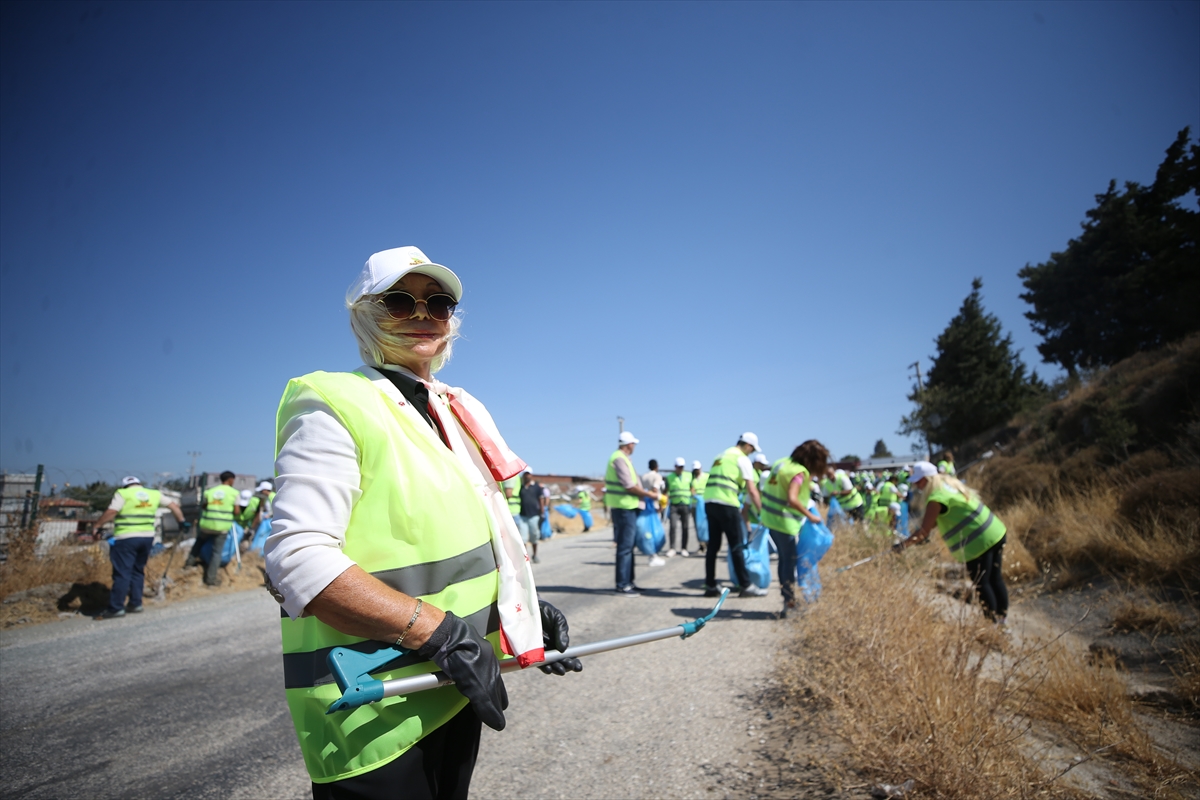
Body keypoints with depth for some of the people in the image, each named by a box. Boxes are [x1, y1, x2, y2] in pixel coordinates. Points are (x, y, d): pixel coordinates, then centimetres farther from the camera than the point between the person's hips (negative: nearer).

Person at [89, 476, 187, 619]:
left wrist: (97, 526, -7)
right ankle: (135, 604, 18)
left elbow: (111, 512, -13)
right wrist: (181, 522, 24)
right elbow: (173, 505, 16)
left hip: (126, 538, -5)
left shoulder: (123, 493, -2)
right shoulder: (154, 494, 13)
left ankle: (116, 608, 1)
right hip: (147, 537, 5)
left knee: (122, 573, -1)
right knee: (138, 571, 16)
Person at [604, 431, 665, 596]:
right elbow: (629, 486, -20)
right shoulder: (620, 459, -16)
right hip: (625, 508, -11)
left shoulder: (619, 458, 16)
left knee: (628, 546, 16)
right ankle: (622, 585, -1)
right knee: (625, 547, -6)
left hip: (625, 508, 11)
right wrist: (649, 494, -11)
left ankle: (627, 582, 24)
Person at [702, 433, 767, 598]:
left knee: (713, 545, 11)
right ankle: (746, 586, 6)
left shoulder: (721, 456, 24)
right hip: (726, 504, -7)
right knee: (737, 546, 0)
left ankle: (710, 585, 15)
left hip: (709, 502, 7)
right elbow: (752, 490, -6)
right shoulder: (742, 459, 0)